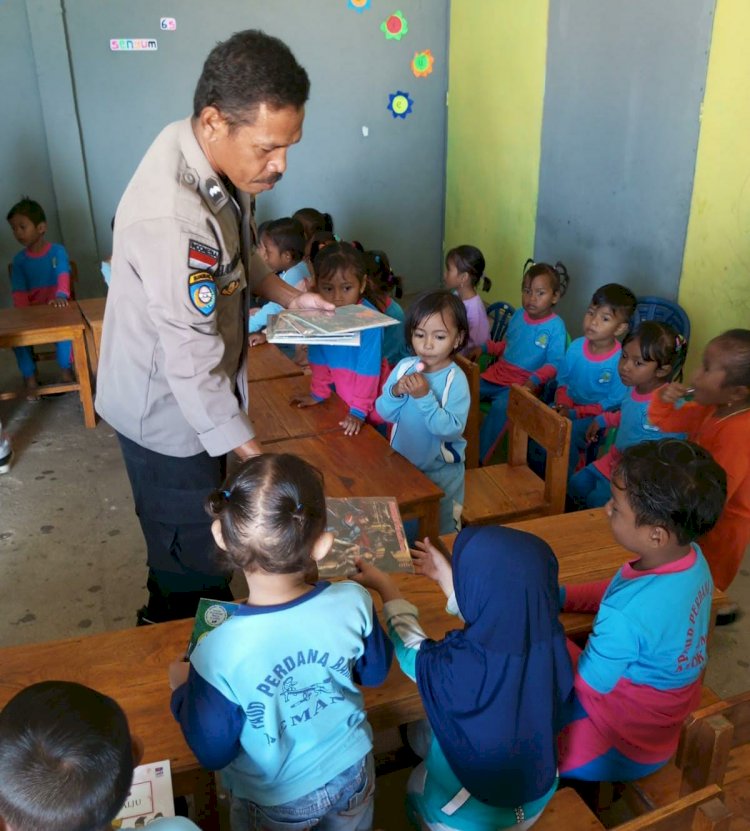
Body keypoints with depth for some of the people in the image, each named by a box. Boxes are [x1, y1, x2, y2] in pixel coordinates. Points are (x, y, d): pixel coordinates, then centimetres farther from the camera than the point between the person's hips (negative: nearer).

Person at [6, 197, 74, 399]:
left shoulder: (57, 251, -4)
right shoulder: (19, 260, 5)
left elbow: (63, 275, -22)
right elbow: (19, 291, -2)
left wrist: (61, 296, -43)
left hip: (56, 307, -3)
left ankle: (65, 369, -9)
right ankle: (30, 377, -7)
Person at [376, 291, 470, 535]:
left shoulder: (456, 380, -22)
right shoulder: (404, 367, -9)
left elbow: (451, 429, -28)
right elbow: (385, 413, -5)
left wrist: (425, 397, -35)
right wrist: (395, 392, -24)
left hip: (440, 471, -4)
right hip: (402, 464, 5)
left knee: (440, 532, 16)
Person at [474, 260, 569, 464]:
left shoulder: (555, 327, -10)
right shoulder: (518, 315, 10)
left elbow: (554, 364, -12)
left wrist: (535, 380, -28)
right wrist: (484, 347, 8)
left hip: (523, 384, -7)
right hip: (496, 374, 7)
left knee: (500, 407, -33)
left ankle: (479, 459, -24)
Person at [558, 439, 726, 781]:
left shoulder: (625, 617, -40)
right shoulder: (692, 560, -15)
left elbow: (586, 685, -22)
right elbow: (624, 591, 4)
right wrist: (559, 596, -3)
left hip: (621, 749, -7)